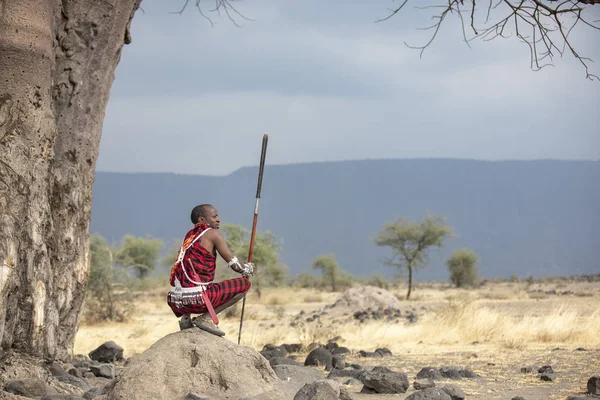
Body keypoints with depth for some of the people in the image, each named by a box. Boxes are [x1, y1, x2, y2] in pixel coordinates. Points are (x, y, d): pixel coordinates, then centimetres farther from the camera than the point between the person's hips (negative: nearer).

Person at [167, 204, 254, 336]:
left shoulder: (190, 235, 21)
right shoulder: (212, 234, -1)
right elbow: (234, 264, -2)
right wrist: (248, 268, 22)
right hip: (197, 298, -8)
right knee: (245, 284, 2)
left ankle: (186, 317, 13)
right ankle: (206, 317, -6)